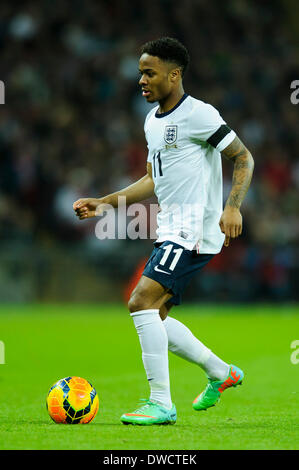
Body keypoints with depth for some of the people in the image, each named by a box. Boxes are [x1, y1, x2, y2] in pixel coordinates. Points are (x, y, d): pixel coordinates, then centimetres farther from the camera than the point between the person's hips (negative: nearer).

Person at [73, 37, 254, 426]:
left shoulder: (199, 114, -12)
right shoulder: (152, 121, 15)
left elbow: (243, 158, -9)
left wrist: (232, 206, -22)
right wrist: (105, 203, 18)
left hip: (195, 231, -10)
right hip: (171, 232, 10)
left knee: (142, 302, -19)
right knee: (154, 316, 11)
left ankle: (161, 404, -16)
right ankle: (221, 373, 27)